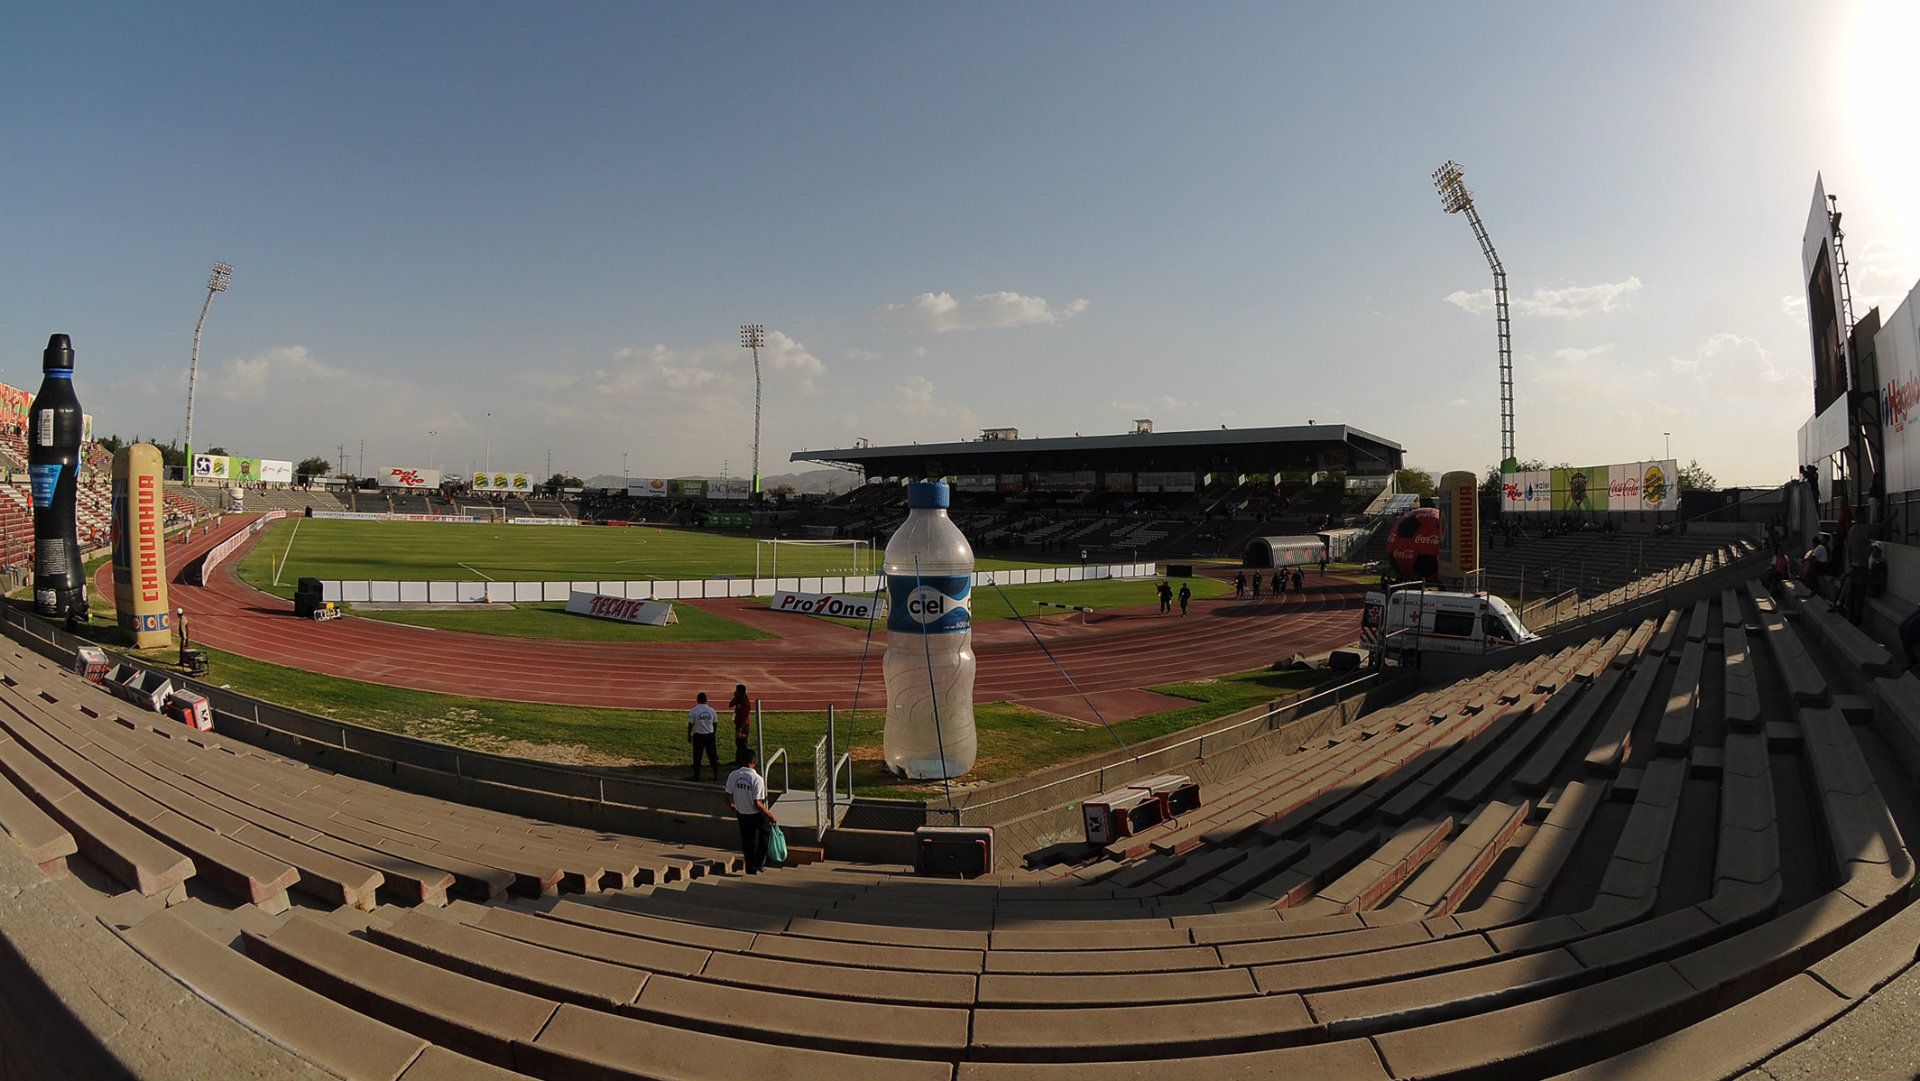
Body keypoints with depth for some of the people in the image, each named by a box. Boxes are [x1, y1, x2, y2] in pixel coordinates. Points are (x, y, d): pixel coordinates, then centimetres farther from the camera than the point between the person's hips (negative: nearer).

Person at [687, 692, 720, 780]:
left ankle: (696, 776, 12)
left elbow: (690, 724, -7)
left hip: (698, 736, -2)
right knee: (712, 756, 10)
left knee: (697, 757, 7)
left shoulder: (693, 711, -10)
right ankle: (716, 775, 13)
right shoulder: (711, 710, -1)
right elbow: (715, 723, 7)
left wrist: (689, 735, 5)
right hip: (710, 735, 2)